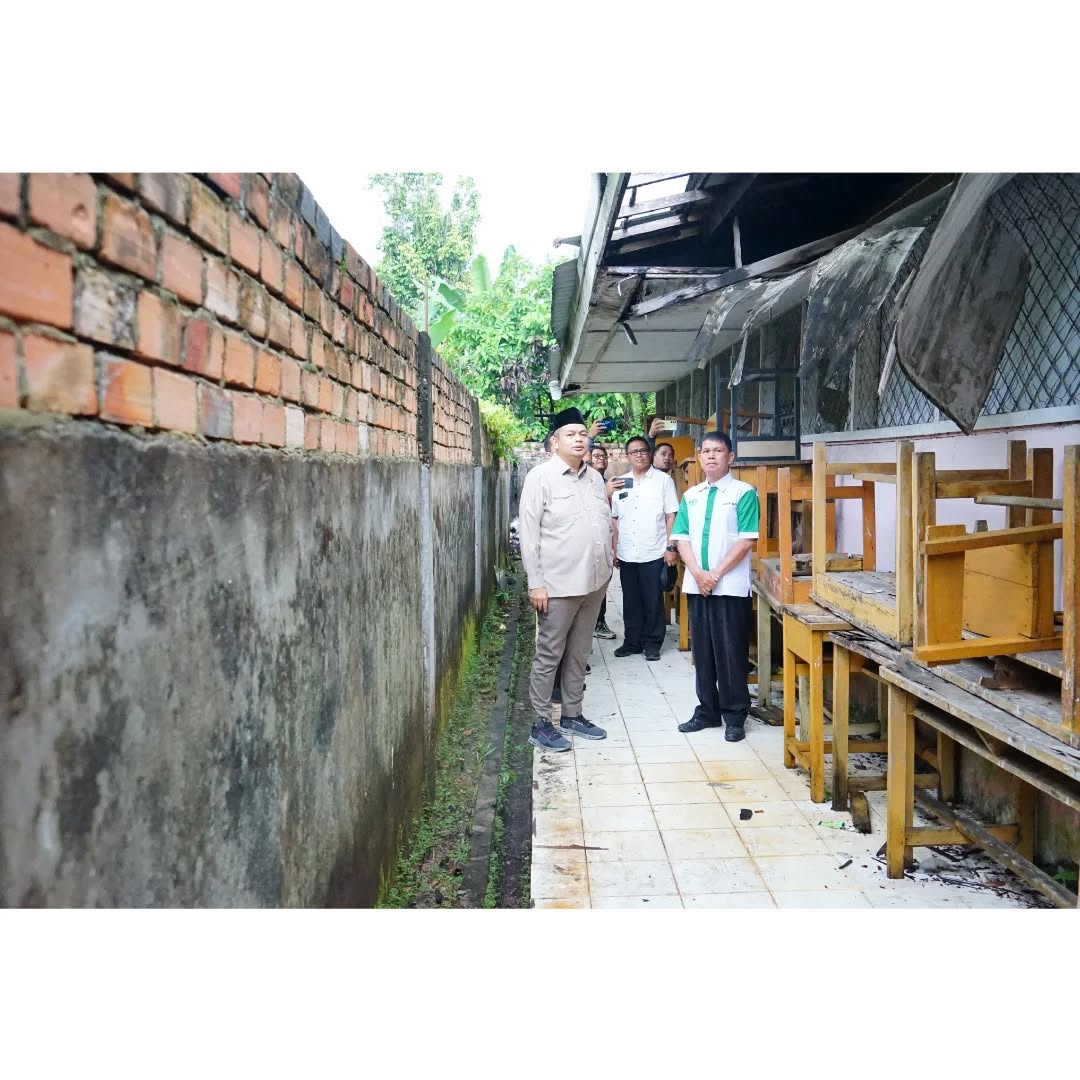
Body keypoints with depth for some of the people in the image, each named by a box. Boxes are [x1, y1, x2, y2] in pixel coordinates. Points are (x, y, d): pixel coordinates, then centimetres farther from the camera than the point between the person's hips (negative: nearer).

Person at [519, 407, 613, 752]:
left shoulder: (595, 478, 10)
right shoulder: (540, 477, -9)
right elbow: (529, 532, -11)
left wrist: (607, 566, 13)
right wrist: (535, 582, -15)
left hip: (595, 581, 6)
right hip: (558, 584, -6)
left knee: (579, 654, 15)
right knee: (549, 655, 2)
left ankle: (572, 716, 27)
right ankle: (541, 724, 13)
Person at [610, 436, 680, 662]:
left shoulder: (663, 480, 0)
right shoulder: (620, 482, 10)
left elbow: (671, 516, -2)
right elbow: (615, 519, 13)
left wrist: (670, 547, -7)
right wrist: (614, 549, 10)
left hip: (654, 554, -3)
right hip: (627, 554, 4)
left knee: (653, 601, 3)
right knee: (631, 601, 10)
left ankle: (652, 643, 14)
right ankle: (632, 641, 21)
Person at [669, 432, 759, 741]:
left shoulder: (744, 493, -3)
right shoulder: (690, 496, 12)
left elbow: (747, 540, -9)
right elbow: (681, 538, 7)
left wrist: (716, 574, -13)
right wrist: (698, 573, -8)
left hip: (731, 586, -5)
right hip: (696, 585, 5)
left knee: (731, 652, 0)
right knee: (702, 651, 10)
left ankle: (735, 716, 10)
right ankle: (707, 710, 21)